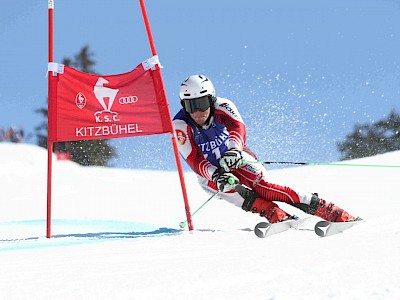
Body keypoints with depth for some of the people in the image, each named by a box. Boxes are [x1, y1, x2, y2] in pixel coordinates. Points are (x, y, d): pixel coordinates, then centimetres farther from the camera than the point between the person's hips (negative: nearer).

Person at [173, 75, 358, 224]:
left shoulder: (221, 107, -15)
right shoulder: (181, 126, -17)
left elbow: (238, 127, -33)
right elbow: (194, 160, -25)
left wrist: (233, 149, -56)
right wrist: (217, 176, -44)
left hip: (238, 161, -2)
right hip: (210, 174, 2)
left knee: (260, 184, -30)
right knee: (242, 194, -32)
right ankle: (279, 217, -48)